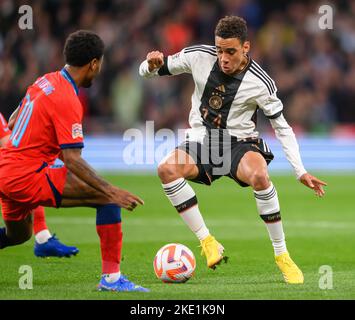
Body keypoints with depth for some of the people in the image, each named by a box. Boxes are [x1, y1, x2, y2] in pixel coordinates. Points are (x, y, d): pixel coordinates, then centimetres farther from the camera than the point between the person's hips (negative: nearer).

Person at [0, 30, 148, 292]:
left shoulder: (44, 82, 10)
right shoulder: (66, 100, -17)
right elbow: (73, 161, -22)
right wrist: (113, 192, -24)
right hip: (28, 177, -10)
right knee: (108, 197, -13)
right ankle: (111, 277, -17)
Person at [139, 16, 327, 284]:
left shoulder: (260, 83, -13)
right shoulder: (199, 57, -8)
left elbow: (282, 128, -2)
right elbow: (147, 72, 2)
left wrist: (301, 172, -8)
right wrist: (152, 65, -24)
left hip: (240, 143, -3)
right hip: (201, 141, 3)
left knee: (259, 176, -37)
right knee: (166, 169, -30)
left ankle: (282, 255, -21)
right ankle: (208, 242, -21)